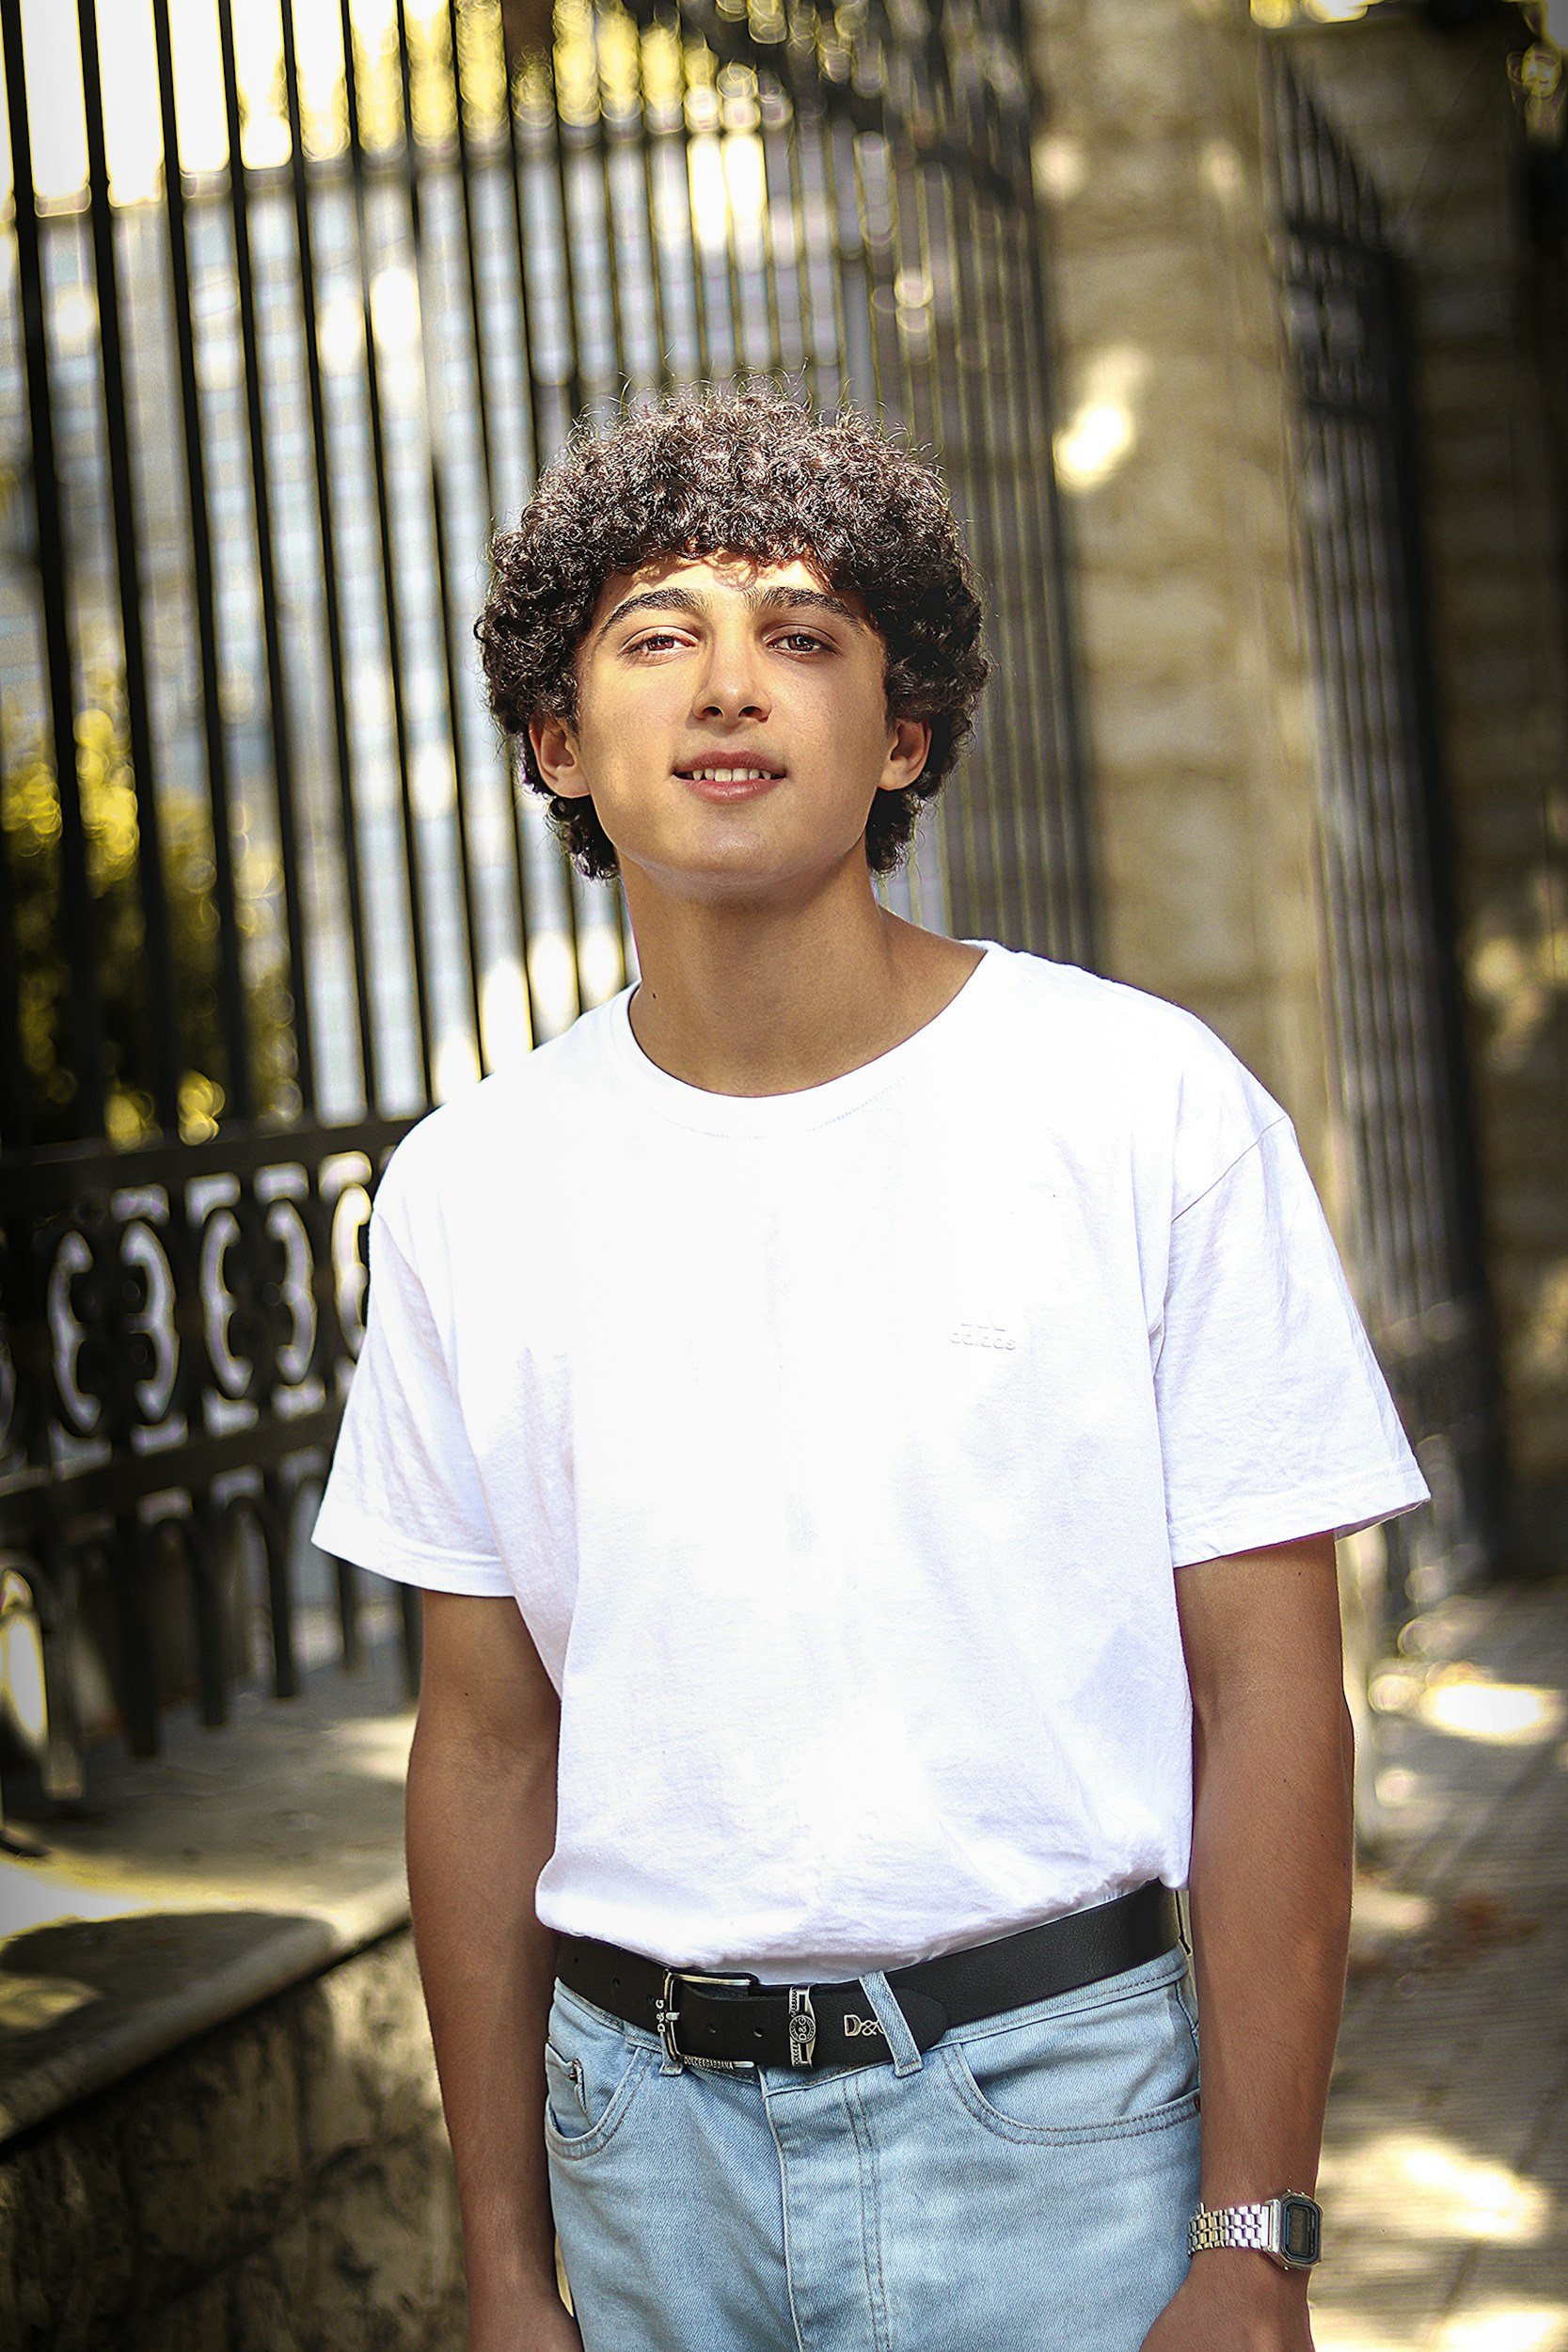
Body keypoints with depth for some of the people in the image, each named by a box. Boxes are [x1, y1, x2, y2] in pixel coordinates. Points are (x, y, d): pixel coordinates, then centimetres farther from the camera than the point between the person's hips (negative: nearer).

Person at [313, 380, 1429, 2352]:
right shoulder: (469, 1187, 2)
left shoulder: (1149, 1106, -7)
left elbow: (1268, 1691, -8)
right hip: (644, 2124, 3)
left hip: (1048, 2112, -2)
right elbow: (487, 1741, 6)